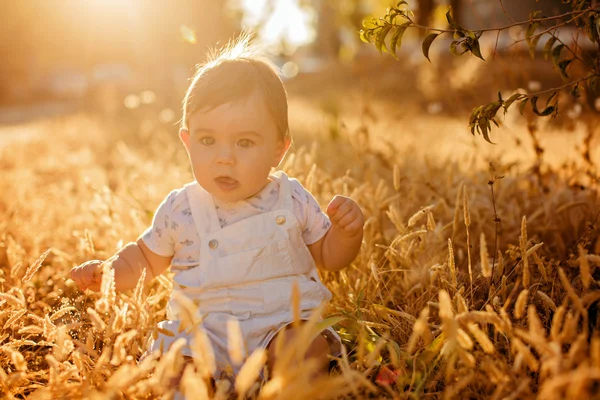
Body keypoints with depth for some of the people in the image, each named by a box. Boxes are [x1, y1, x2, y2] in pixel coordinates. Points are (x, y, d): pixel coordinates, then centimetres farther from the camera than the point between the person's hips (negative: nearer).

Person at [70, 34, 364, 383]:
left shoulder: (294, 200, 1)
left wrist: (347, 231, -8)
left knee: (306, 348, -30)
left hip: (284, 319, 1)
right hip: (203, 327, 0)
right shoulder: (180, 209, 1)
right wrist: (109, 269, 0)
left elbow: (330, 258, 13)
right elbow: (147, 257, 19)